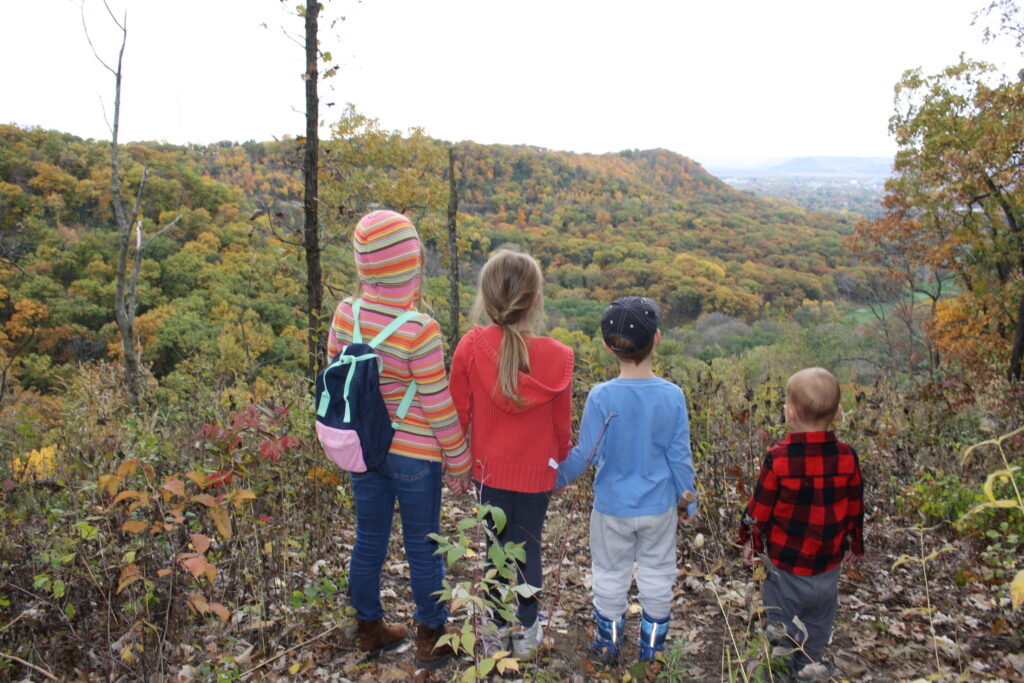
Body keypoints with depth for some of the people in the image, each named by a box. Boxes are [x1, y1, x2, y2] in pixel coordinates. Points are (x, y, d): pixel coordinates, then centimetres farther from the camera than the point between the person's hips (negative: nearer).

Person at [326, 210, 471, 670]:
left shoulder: (345, 315, -9)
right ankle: (431, 641, 33)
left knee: (369, 541, 21)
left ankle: (370, 631, 41)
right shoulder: (419, 330, -25)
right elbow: (439, 407, -17)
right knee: (423, 549, 14)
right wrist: (458, 463, -3)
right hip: (413, 454, -5)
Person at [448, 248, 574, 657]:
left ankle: (497, 629, 34)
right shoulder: (557, 357, -18)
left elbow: (458, 414, -7)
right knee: (528, 547, 16)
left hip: (488, 467, 1)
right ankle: (526, 632, 32)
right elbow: (562, 424, -5)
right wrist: (561, 461, 14)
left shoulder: (469, 348, -18)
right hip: (536, 472, -1)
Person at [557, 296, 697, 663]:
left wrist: (556, 478, 0)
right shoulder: (673, 396, -15)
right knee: (657, 575, 21)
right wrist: (687, 501, 7)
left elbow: (586, 454, -16)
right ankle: (652, 647, 37)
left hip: (612, 507, -1)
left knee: (610, 575, 19)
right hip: (660, 508, 1)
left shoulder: (601, 396, -22)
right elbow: (680, 457, -7)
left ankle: (608, 645, 38)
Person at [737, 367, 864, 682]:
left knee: (781, 620, 15)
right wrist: (853, 544, 19)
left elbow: (759, 508, -12)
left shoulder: (778, 458, -21)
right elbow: (855, 508, 3)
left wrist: (751, 541, 5)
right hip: (828, 559, 3)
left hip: (784, 559, -3)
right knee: (817, 620, 24)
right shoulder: (847, 457, -10)